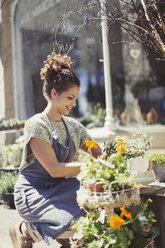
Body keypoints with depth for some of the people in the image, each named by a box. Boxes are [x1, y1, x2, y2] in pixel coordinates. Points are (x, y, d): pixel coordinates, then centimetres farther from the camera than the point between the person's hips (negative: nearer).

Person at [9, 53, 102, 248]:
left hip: (60, 188, 6)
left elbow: (100, 155, 6)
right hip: (34, 192, -6)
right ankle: (24, 230, 1)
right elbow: (54, 169, -21)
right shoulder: (36, 125, -14)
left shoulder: (73, 126, 7)